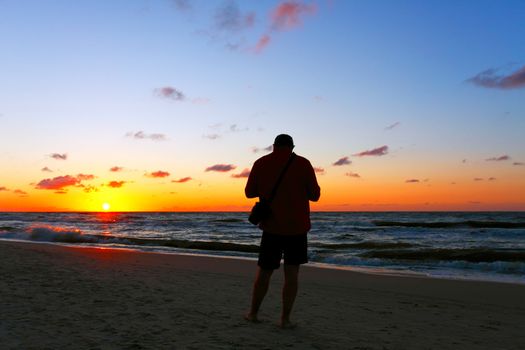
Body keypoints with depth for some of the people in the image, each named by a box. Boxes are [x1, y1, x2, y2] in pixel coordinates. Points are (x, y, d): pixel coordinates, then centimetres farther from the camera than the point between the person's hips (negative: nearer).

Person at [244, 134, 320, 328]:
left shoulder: (260, 163, -1)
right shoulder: (303, 164, -5)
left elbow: (249, 192, 7)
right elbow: (315, 195, -1)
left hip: (272, 226, 1)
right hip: (297, 226, -1)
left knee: (264, 272, 15)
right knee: (291, 274, 6)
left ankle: (253, 313, 24)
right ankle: (285, 319, 5)